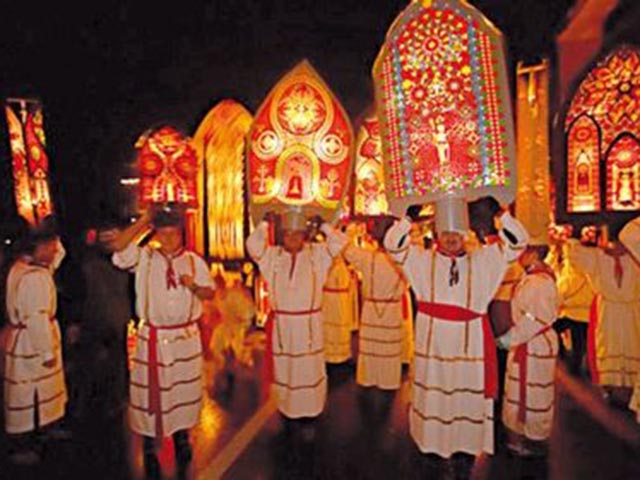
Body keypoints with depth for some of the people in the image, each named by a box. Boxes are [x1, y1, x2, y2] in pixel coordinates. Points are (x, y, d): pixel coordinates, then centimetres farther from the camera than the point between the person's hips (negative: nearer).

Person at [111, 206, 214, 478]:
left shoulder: (194, 261, -1)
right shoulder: (145, 257, -5)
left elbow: (210, 293, 2)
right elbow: (118, 247, -22)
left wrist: (194, 287, -19)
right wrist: (143, 221, -20)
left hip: (186, 336, 2)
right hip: (152, 337, -1)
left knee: (184, 388, 15)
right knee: (150, 390, 7)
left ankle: (182, 437, 36)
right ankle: (149, 448, 24)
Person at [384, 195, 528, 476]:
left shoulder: (483, 260, 6)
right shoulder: (422, 259, 3)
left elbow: (518, 242, 3)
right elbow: (393, 244, -5)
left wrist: (501, 215, -8)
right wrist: (409, 218, -14)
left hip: (469, 341, 1)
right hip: (433, 340, 0)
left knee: (467, 393, 7)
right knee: (433, 393, 8)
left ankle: (463, 448, 23)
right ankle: (433, 445, 24)